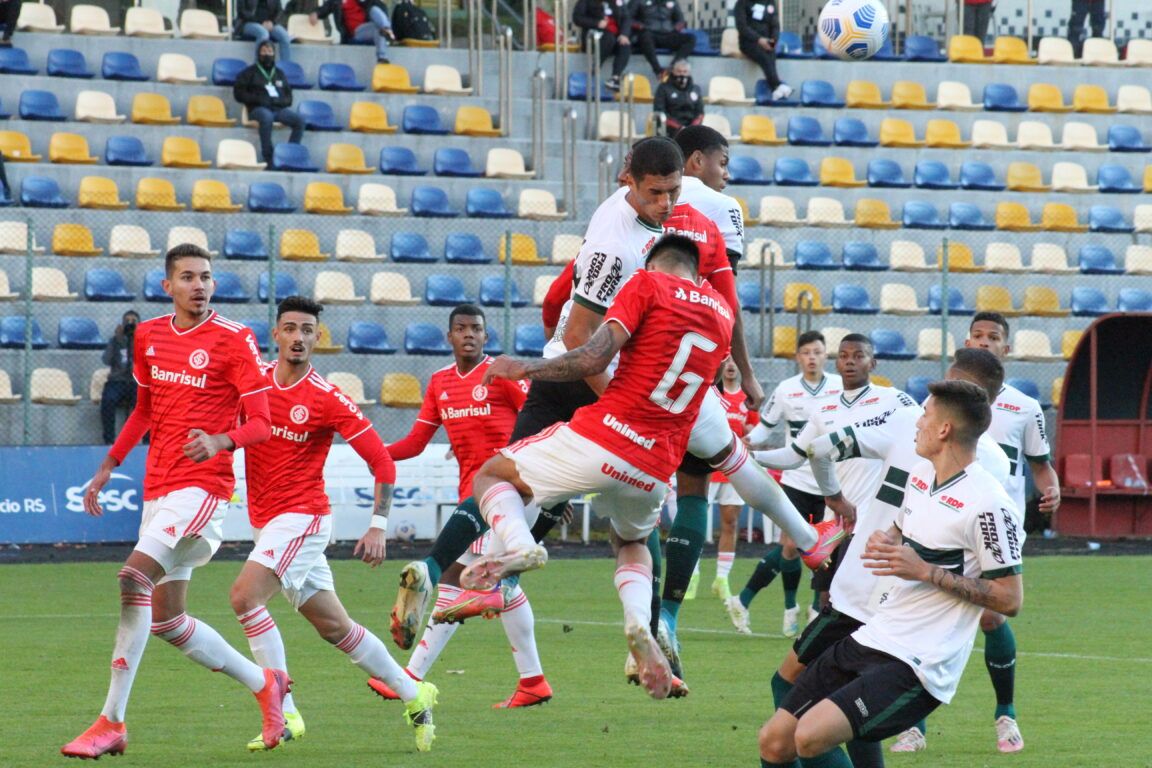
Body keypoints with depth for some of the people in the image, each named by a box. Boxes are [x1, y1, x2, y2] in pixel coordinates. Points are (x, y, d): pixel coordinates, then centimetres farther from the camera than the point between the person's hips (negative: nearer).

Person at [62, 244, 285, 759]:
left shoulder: (234, 340, -7)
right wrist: (108, 467, 21)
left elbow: (260, 423, -11)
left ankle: (111, 723, -22)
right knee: (166, 621, 10)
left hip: (202, 484, -8)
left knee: (134, 579, -24)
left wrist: (221, 441, -30)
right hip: (157, 485, 8)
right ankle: (264, 685, 30)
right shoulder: (149, 336, 11)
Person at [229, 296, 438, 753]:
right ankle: (413, 695, 26)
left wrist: (378, 526, -14)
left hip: (302, 518, -6)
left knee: (245, 595, -24)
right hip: (265, 522, 6)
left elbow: (381, 461, -7)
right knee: (334, 627, 11)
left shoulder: (327, 399, -9)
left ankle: (285, 714, -20)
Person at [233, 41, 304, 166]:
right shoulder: (250, 72, 13)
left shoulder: (280, 73, 24)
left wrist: (278, 101, -3)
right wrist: (258, 99, -9)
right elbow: (239, 93, 5)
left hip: (279, 108, 4)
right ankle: (268, 159, -38)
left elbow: (288, 97, 21)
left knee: (299, 119, -25)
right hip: (258, 109, -4)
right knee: (267, 117, -40)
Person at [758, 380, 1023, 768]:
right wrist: (882, 542, 4)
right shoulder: (920, 474, 10)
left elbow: (1010, 599, -17)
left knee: (811, 737, -27)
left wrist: (926, 571, -20)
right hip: (869, 640, 9)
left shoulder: (987, 505, -17)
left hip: (918, 664, -9)